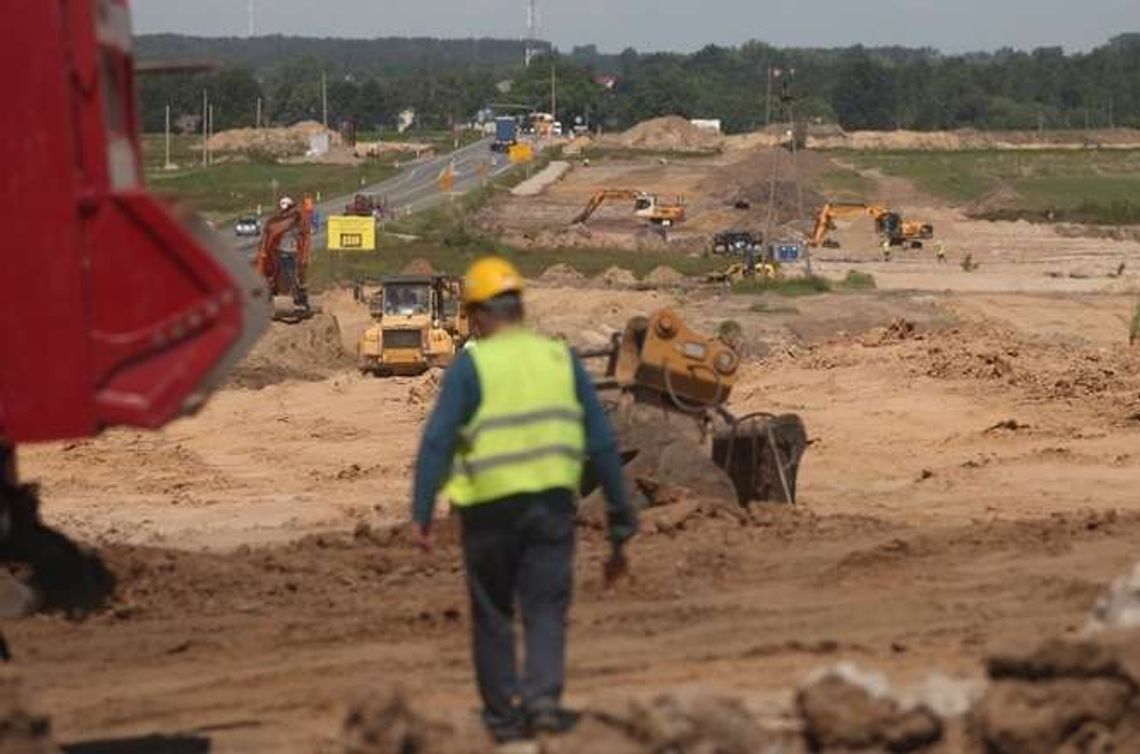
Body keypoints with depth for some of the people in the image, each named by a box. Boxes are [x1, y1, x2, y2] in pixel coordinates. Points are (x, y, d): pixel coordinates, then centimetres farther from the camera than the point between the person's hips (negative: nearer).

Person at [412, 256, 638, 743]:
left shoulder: (471, 365, -4)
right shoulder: (560, 359, 7)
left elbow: (437, 441, -13)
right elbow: (601, 442, 7)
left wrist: (422, 513, -14)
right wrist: (621, 516, 12)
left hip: (491, 506, -2)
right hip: (552, 501, 2)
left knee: (493, 615, 12)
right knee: (546, 610, 3)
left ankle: (503, 716, 16)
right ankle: (543, 697, -18)